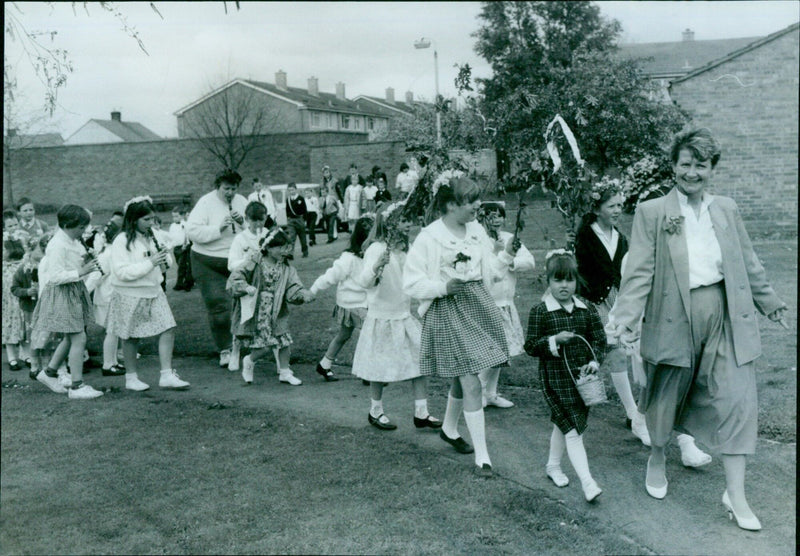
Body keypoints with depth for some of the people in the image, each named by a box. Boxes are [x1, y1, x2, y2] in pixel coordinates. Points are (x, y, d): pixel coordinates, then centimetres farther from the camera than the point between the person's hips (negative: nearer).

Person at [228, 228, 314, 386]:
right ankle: (249, 361, 24)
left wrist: (304, 295, -26)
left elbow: (293, 287, -6)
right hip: (257, 311, -4)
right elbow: (235, 278, -8)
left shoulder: (286, 268, 3)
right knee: (266, 344, -8)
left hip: (277, 312, 4)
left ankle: (285, 373, 21)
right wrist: (246, 287, -26)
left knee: (284, 341, 2)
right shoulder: (255, 262, -7)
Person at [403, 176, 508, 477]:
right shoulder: (429, 237, -14)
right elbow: (411, 283, -13)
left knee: (463, 376, 17)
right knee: (471, 384, -7)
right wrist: (443, 287, -24)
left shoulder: (476, 230, 5)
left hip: (478, 304, 7)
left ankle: (449, 429, 44)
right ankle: (482, 457, 4)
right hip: (448, 311, -6)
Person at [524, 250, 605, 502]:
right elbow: (530, 346, -6)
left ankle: (553, 466, 38)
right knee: (573, 429, -9)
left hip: (582, 376, 5)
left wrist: (595, 361, -10)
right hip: (555, 378, -5)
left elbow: (599, 339, 7)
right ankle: (587, 482, -9)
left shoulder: (587, 309, 4)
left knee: (562, 424, 19)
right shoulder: (540, 312, -7)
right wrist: (554, 340, -20)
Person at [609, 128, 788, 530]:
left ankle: (735, 493, 8)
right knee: (666, 395, 12)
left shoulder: (726, 208, 10)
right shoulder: (651, 212, -2)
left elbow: (747, 262, 19)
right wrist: (627, 314, -20)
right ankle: (657, 457, 40)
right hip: (674, 318, -3)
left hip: (725, 316, 3)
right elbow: (639, 270, -9)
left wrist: (768, 301, 24)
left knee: (735, 399, -1)